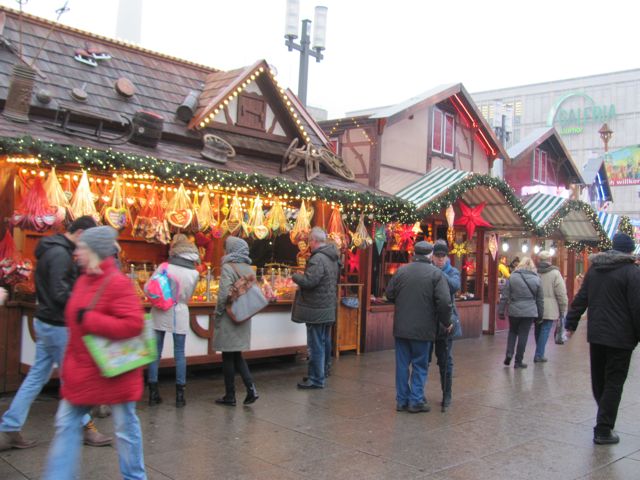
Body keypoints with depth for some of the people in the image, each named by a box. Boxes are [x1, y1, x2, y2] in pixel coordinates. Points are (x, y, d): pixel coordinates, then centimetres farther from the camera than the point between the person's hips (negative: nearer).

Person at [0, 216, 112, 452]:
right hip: (57, 325, -9)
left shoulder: (53, 250, 12)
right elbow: (60, 294, -24)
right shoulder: (60, 253, -19)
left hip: (46, 322, 9)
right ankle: (86, 427, 16)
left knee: (36, 377, 12)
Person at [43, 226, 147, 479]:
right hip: (82, 370, 8)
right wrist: (70, 363, 17)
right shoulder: (83, 280, 7)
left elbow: (133, 324, -29)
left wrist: (89, 319, -25)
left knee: (125, 425, 8)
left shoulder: (118, 283, -20)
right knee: (66, 422, 10)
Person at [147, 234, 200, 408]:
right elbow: (188, 296, 6)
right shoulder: (194, 273, -4)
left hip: (160, 314, 0)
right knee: (179, 354, 8)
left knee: (155, 353, 9)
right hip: (180, 315, 0)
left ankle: (153, 393, 13)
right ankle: (180, 395, 11)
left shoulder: (165, 267, -9)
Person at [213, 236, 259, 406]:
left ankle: (230, 396, 11)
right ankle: (251, 388, 4)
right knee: (237, 355, 16)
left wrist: (217, 315, -9)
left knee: (228, 357, 4)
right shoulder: (249, 268, 7)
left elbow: (223, 294, -19)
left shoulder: (228, 267, -13)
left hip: (229, 318, -7)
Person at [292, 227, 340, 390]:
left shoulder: (318, 259, -21)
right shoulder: (333, 258, 10)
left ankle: (316, 379, 2)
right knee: (324, 342, 19)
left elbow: (308, 281, -27)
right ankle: (323, 372, 31)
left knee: (316, 345, -3)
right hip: (329, 308, 10)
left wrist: (295, 276, -9)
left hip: (317, 310, -10)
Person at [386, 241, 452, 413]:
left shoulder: (401, 270, 1)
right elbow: (444, 302, -15)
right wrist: (447, 323, -1)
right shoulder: (436, 273, -9)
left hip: (401, 327, 3)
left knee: (402, 364, 11)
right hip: (423, 328, -3)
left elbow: (389, 294, 6)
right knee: (420, 365, 9)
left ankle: (402, 400, 18)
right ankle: (416, 401, 11)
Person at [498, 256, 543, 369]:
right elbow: (540, 299, 7)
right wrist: (540, 315, 16)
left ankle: (509, 353, 5)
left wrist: (501, 311, 4)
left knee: (512, 331, 20)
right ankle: (518, 361, 10)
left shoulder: (512, 277, -2)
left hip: (514, 311, 0)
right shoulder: (536, 279, 2)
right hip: (529, 312, 0)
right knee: (523, 335, 6)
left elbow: (505, 296, -3)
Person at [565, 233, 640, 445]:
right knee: (614, 383, 0)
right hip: (620, 338, -6)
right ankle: (603, 430, 0)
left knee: (598, 380, 17)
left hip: (596, 334, 6)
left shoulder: (594, 268, 8)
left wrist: (571, 324, 13)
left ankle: (605, 419, 32)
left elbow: (580, 299, 9)